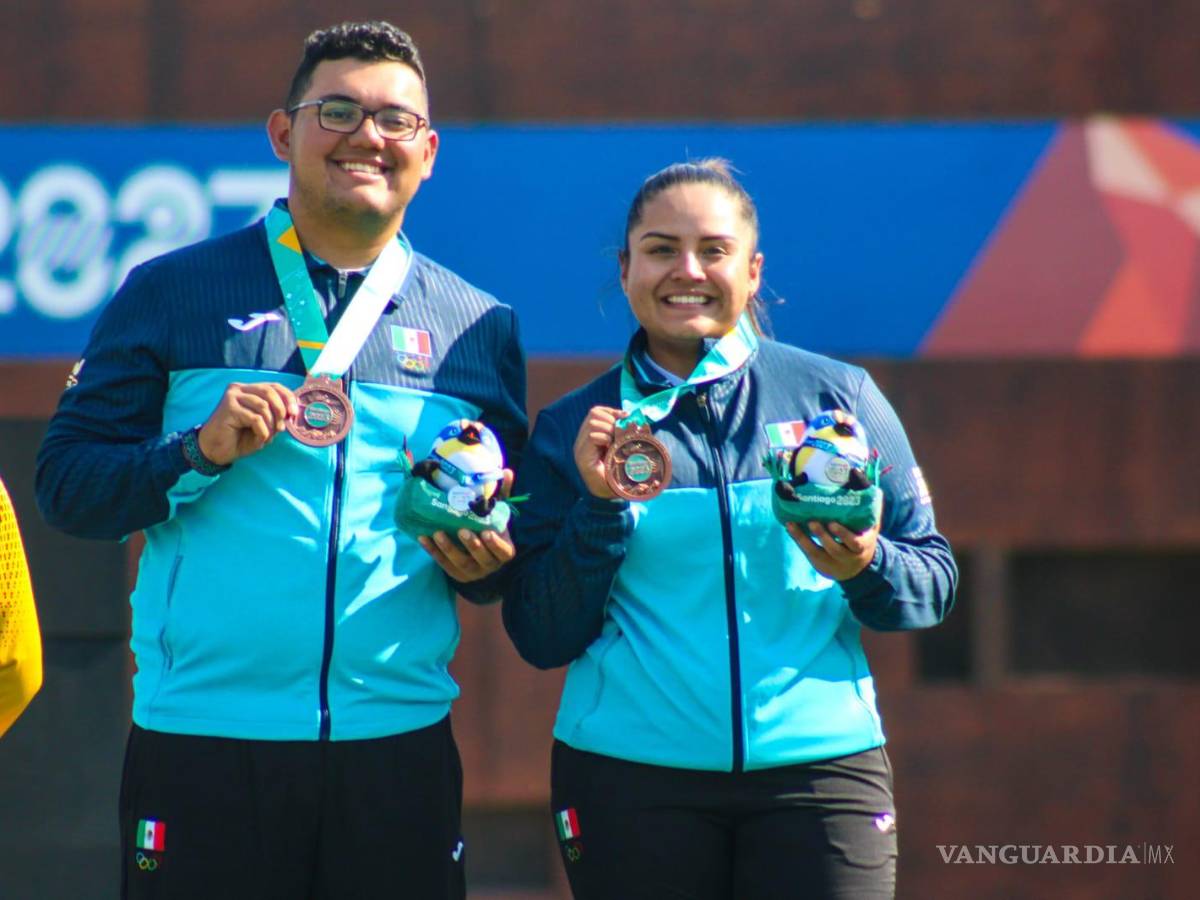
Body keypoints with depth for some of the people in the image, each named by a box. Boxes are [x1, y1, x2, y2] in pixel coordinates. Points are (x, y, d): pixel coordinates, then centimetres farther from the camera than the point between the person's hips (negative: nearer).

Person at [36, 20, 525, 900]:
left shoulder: (480, 327, 13)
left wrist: (482, 562, -4)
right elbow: (67, 482, 2)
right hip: (202, 749, -2)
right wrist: (200, 453, -14)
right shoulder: (172, 293, 5)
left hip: (400, 747, 2)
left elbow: (511, 537, 19)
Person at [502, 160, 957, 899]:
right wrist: (600, 505, -8)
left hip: (818, 758, 0)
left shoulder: (837, 395, 7)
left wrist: (865, 568, -12)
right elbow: (542, 639, 4)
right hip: (629, 776, 0)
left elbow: (934, 583, 8)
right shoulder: (572, 431, 8)